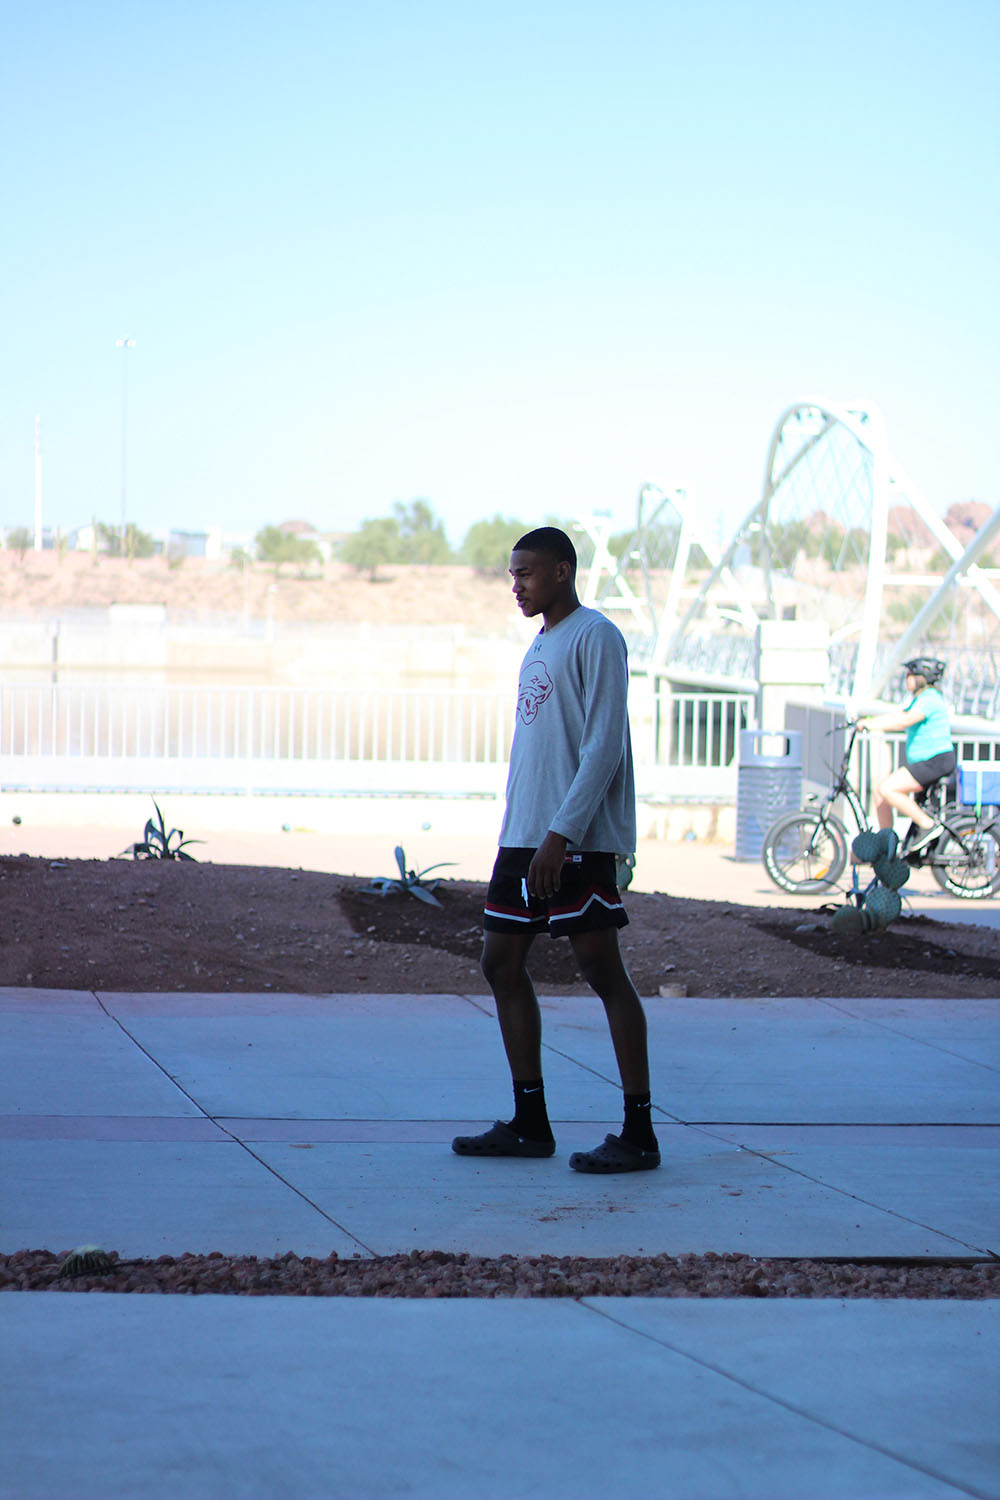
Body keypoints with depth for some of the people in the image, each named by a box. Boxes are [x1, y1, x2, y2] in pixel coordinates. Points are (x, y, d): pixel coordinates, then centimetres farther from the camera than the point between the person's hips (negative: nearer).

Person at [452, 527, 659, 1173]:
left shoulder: (596, 638, -9)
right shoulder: (539, 648, 20)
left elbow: (604, 745, -16)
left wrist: (561, 835, -21)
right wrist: (522, 837, 17)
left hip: (578, 840, -10)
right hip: (523, 838, 10)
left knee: (603, 969, -7)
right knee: (502, 964, 8)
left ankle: (639, 1132, -4)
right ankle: (530, 1124, 15)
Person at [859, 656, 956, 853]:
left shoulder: (930, 699, -15)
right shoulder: (921, 699, 18)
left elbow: (905, 721, -30)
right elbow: (897, 716, 14)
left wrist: (872, 724, -32)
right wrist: (866, 721, 3)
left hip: (936, 762, -10)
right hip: (922, 762, 10)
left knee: (887, 788, -20)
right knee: (880, 790, 6)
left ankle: (928, 826, -14)